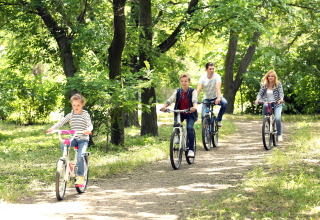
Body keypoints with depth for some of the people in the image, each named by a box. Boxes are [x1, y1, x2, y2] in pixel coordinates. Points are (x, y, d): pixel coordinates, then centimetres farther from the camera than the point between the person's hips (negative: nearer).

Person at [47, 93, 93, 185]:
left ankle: (80, 176, -9)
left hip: (83, 139, -4)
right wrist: (52, 128, -17)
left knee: (80, 156, -23)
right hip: (74, 139, 4)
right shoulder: (70, 115, 8)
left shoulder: (85, 114, -3)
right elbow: (61, 122, 0)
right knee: (63, 144, -27)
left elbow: (90, 125, -14)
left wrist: (88, 129, -39)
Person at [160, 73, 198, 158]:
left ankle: (191, 149, -14)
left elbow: (194, 100, -25)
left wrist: (194, 107, -48)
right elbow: (170, 100, -11)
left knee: (189, 128, -23)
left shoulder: (192, 91, -6)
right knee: (176, 125, -26)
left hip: (190, 114, -3)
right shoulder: (177, 92, 2)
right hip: (180, 113, 3)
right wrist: (164, 106, -31)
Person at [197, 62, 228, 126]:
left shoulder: (217, 76, -18)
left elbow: (218, 88, -33)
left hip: (216, 97, -1)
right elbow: (198, 89, -25)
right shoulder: (202, 78, -14)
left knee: (225, 103, -32)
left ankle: (219, 120, -12)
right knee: (203, 116, -17)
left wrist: (218, 98, -51)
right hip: (207, 99, 1)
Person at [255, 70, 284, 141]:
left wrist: (281, 99, -36)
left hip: (277, 104, -3)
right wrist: (257, 99, -27)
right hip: (266, 104, 3)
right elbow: (260, 92, -5)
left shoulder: (278, 84, -2)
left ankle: (279, 134, -8)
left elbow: (281, 92, -14)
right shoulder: (264, 85, 4)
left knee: (277, 118, -22)